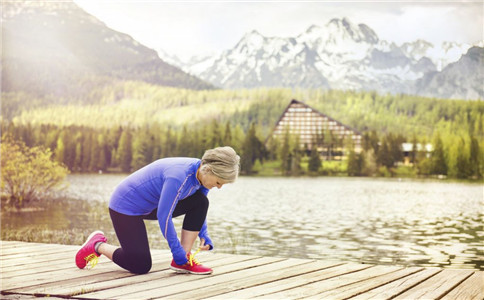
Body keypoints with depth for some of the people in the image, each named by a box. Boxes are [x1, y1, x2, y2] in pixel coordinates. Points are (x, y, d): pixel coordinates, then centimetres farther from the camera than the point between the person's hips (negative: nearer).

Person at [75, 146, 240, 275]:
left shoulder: (201, 174, -8)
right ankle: (97, 245, 14)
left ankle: (185, 261, -5)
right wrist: (178, 252, -23)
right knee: (141, 266, -10)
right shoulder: (179, 176, -35)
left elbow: (198, 209, 10)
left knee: (200, 201, -10)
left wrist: (204, 236, -2)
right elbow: (164, 216, -31)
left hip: (150, 205, 8)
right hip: (126, 205, -8)